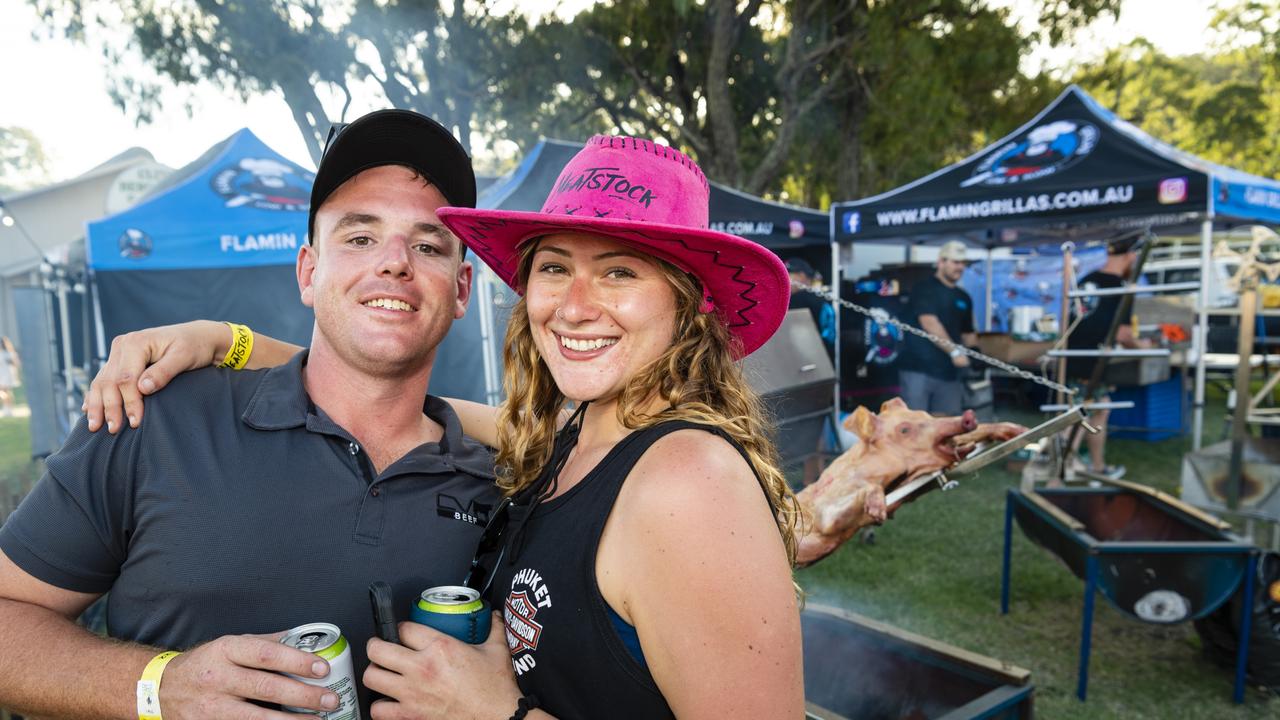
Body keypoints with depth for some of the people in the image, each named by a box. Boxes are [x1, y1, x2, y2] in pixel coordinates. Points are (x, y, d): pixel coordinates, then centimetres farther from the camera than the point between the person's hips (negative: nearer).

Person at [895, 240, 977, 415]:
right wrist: (954, 351, -24)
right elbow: (929, 324, -17)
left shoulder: (964, 298, 17)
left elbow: (968, 333, 22)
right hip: (918, 369, -6)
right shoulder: (924, 289, -4)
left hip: (949, 373, 6)